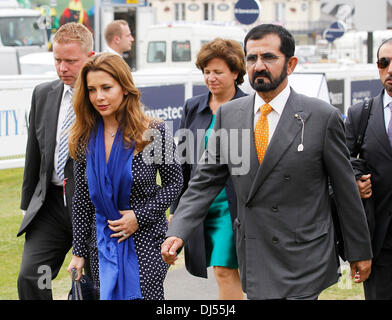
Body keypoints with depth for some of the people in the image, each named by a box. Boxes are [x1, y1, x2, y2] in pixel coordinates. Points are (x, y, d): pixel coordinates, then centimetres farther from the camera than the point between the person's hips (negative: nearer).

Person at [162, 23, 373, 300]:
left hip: (303, 264, -4)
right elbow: (206, 180, 7)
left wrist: (360, 252, 5)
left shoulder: (322, 116, -7)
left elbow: (346, 190, -1)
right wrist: (178, 232, -7)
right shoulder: (229, 114, 5)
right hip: (254, 260, 4)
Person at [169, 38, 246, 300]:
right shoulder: (193, 107, 10)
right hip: (201, 204, 5)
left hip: (234, 205, -5)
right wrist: (176, 208, 12)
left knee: (224, 270, -10)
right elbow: (182, 162, 14)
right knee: (228, 271, 9)